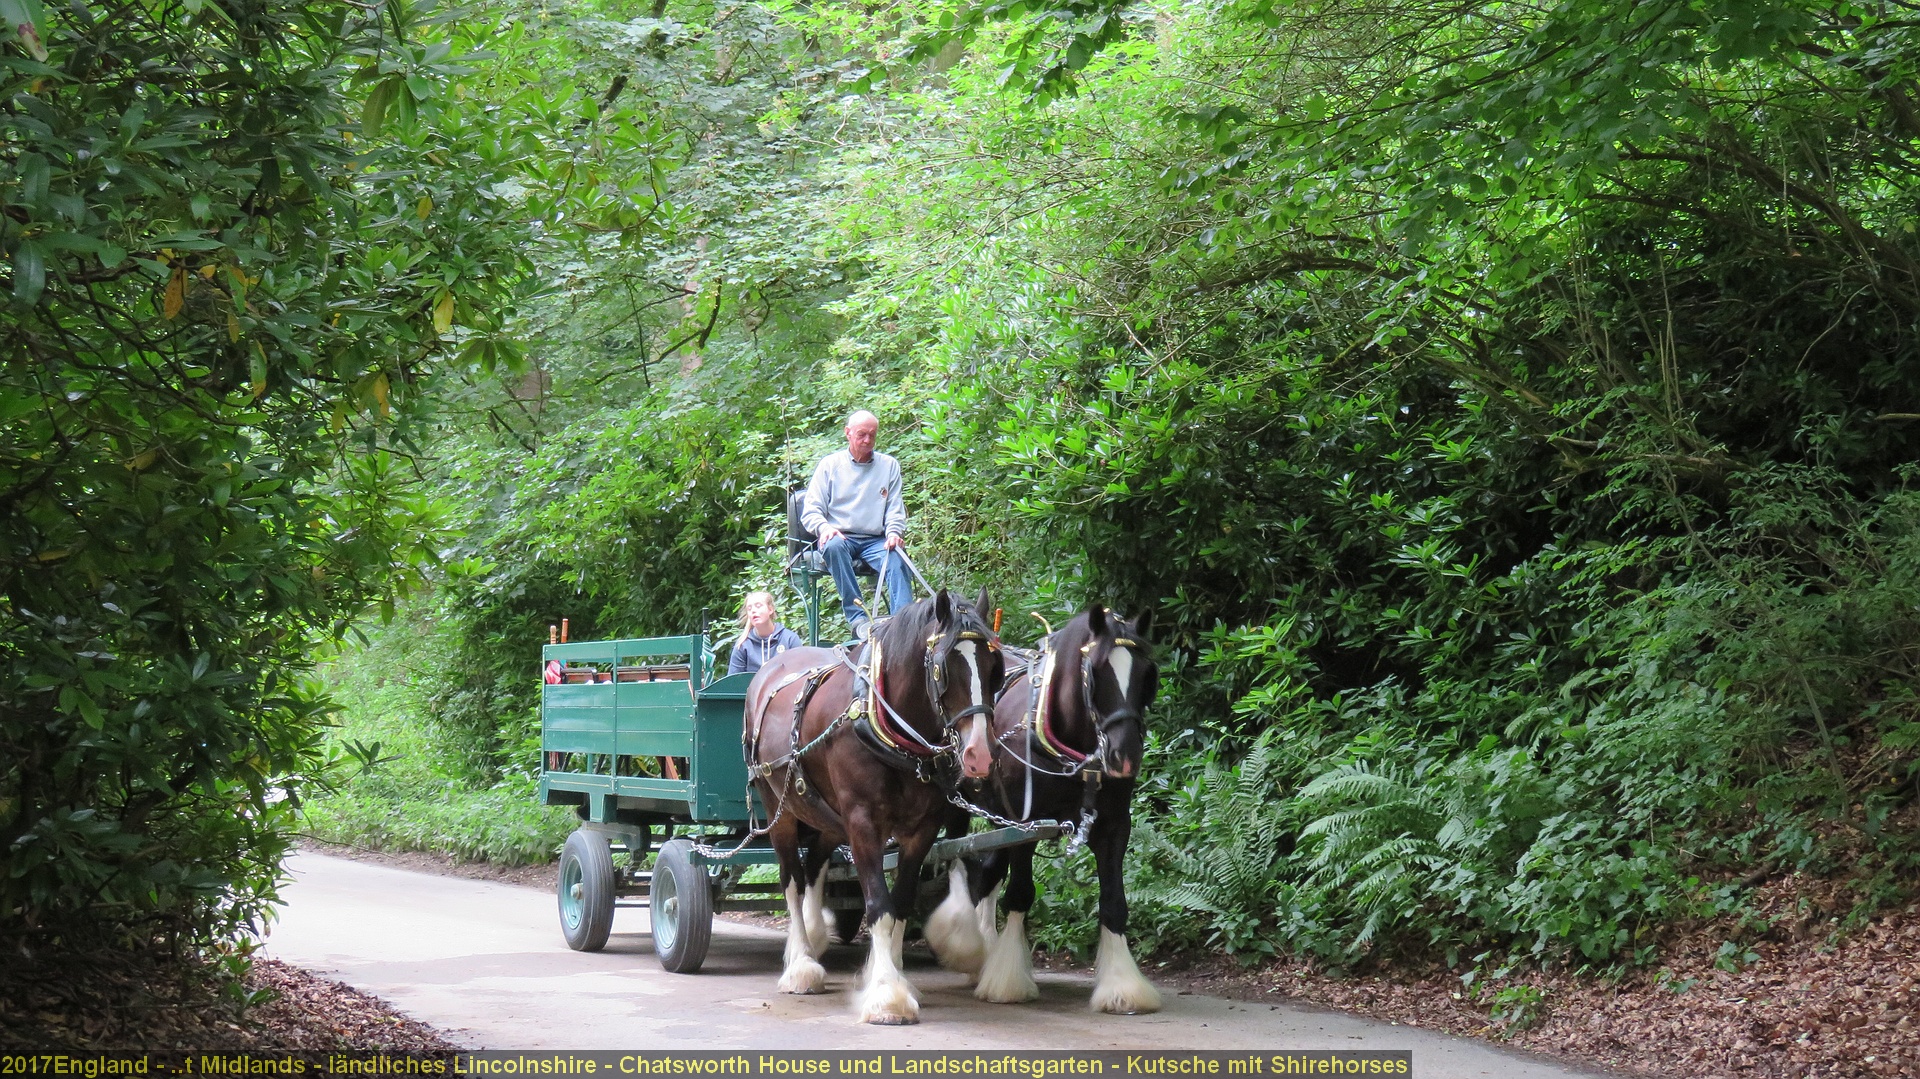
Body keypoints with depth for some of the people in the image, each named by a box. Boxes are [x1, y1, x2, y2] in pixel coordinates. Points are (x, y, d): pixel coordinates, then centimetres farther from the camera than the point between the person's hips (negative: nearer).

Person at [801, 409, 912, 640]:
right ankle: (858, 618, -42)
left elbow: (895, 508, 12)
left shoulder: (889, 465, 16)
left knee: (896, 560, -32)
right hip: (840, 536, -1)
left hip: (875, 541, 2)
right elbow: (811, 510, 5)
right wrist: (824, 527, -18)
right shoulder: (830, 464, 10)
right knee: (834, 545, -38)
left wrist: (894, 532, -11)